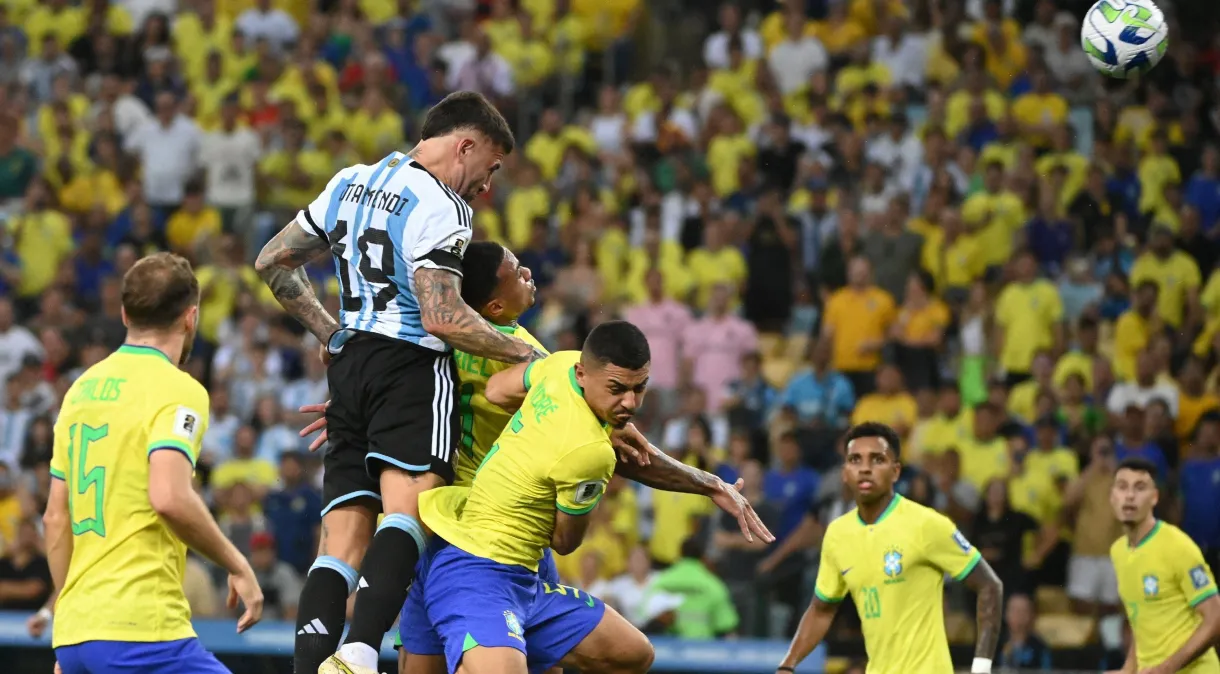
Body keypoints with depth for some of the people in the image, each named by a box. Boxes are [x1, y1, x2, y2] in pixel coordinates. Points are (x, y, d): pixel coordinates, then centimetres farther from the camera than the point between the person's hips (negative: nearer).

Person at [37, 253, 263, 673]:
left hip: (74, 631, 8)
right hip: (139, 630, -8)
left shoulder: (82, 388, 17)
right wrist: (237, 566, -9)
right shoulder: (177, 390, -6)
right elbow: (169, 497, -22)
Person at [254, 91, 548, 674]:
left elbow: (272, 262, 23)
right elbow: (442, 317, -17)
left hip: (348, 365, 8)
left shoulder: (351, 183, 18)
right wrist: (526, 353, -7)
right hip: (412, 365, -8)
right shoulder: (438, 206, -7)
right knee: (406, 510, -21)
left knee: (342, 541, 2)